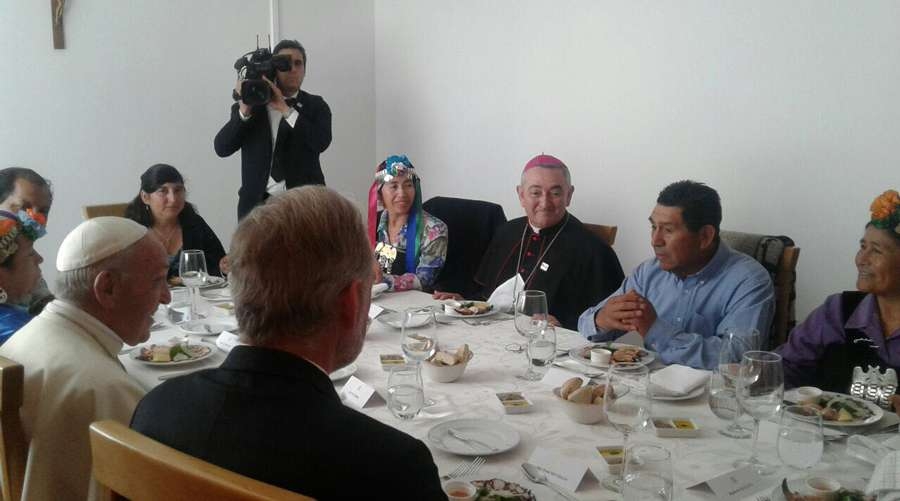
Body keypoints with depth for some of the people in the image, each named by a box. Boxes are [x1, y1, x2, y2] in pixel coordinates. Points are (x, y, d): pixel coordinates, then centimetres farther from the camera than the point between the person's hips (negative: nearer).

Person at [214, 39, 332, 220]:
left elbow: (321, 142, -11)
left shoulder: (315, 105, 8)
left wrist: (285, 109, -15)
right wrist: (244, 110, -14)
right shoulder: (250, 102, 8)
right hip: (257, 203, 1)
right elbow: (222, 148, -1)